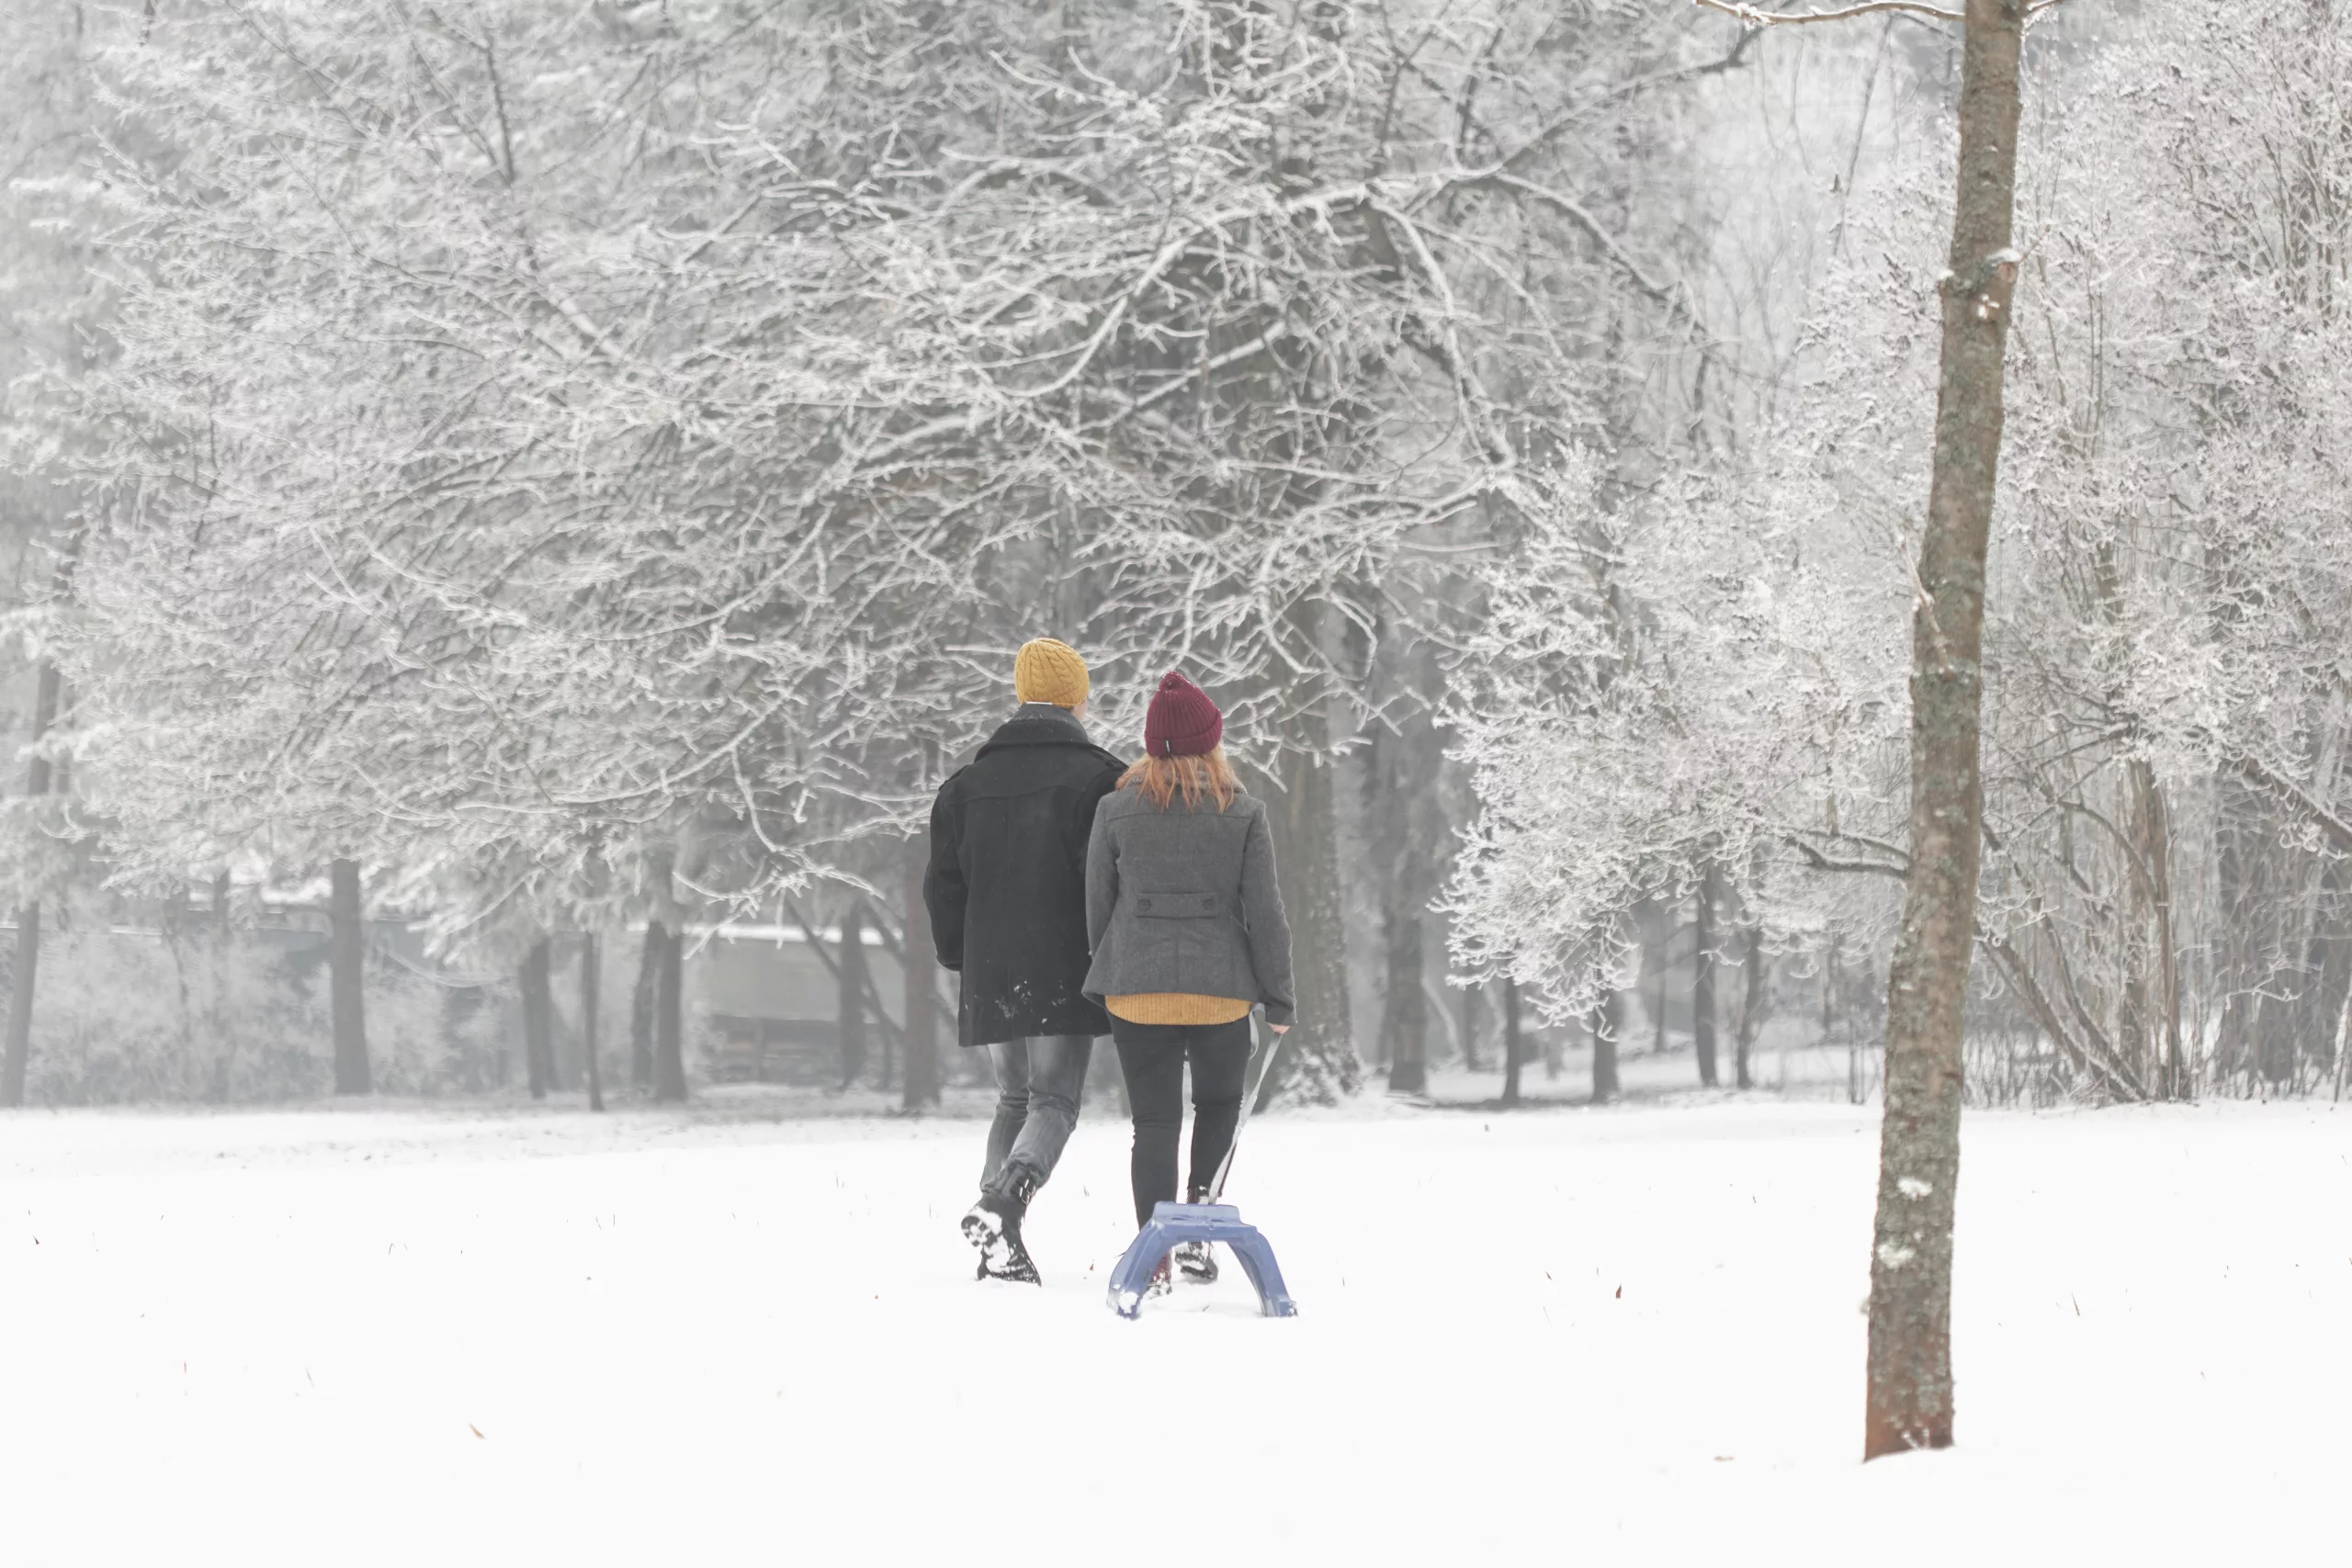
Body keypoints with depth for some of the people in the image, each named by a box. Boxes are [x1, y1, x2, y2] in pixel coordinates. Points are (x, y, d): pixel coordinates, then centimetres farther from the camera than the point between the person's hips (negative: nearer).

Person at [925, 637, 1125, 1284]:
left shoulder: (968, 785, 11)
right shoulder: (1096, 779, -4)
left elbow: (944, 885, 12)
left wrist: (962, 962, 20)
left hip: (991, 977, 4)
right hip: (1064, 975, -4)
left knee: (1014, 1099, 16)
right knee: (1054, 1102, -1)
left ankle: (1002, 1250, 4)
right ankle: (1003, 1202, -28)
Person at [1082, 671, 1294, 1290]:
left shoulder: (1116, 811, 0)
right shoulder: (1243, 814, -3)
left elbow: (1097, 907, 5)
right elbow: (1265, 913, -2)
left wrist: (1111, 975, 19)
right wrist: (1279, 999, 6)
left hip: (1136, 990, 0)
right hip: (1220, 989, 0)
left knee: (1154, 1122, 5)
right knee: (1219, 1105, 21)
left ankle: (1155, 1259, -3)